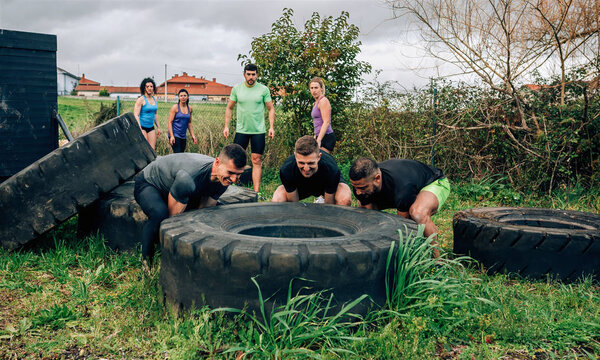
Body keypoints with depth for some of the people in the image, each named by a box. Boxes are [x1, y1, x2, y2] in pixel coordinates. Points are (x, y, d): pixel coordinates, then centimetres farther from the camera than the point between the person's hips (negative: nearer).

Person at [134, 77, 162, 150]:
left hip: (151, 127, 6)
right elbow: (136, 115, -14)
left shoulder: (155, 100, 11)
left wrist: (158, 127, 20)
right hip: (142, 127, -6)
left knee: (152, 149, 1)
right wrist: (139, 129, -22)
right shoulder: (141, 100, -9)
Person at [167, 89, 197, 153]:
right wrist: (171, 136, -17)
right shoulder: (175, 107, -6)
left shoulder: (189, 109, 9)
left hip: (183, 136, 6)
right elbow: (170, 122, -8)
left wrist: (192, 135, 14)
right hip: (175, 135, -5)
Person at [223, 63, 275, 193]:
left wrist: (271, 127, -5)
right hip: (241, 130, 1)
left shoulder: (263, 89, 0)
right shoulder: (236, 89, 4)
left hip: (258, 131, -1)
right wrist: (226, 126, 5)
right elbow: (229, 108, 11)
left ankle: (256, 192, 6)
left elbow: (271, 109, 5)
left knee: (257, 161, 1)